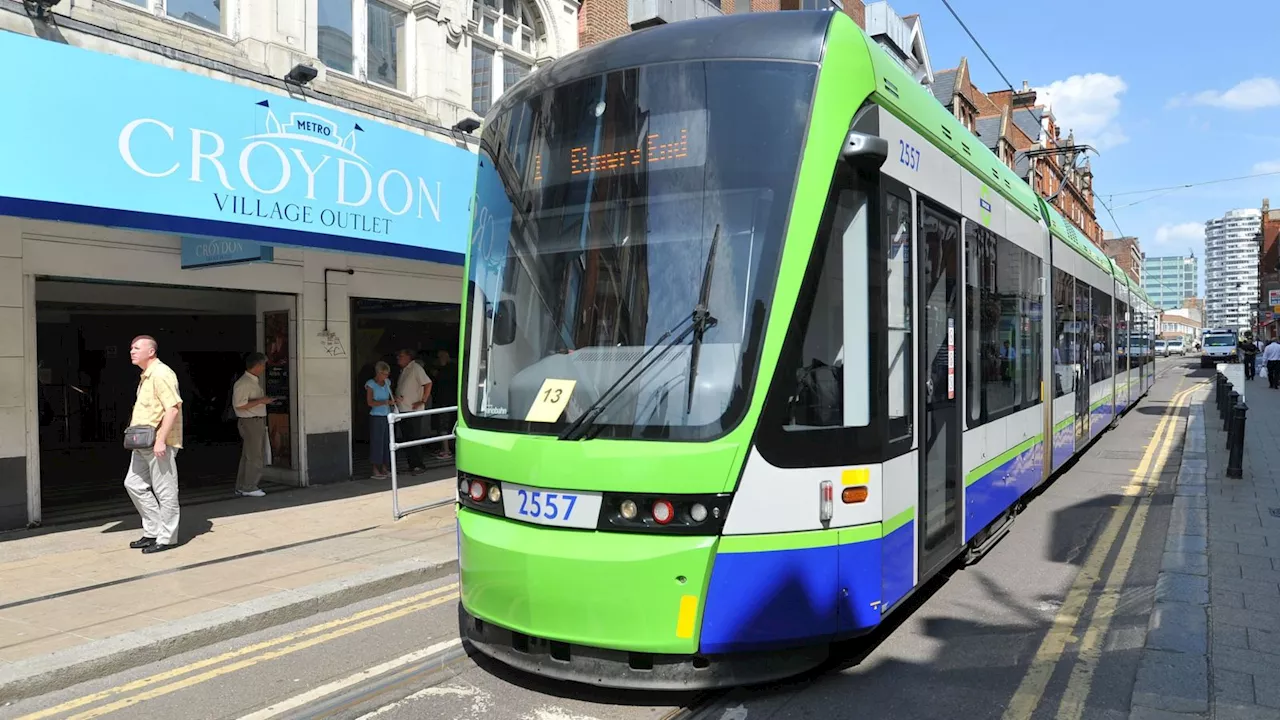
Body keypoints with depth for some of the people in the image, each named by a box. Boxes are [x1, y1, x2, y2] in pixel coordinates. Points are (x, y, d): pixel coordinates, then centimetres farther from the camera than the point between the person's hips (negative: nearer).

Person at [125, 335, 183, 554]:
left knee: (165, 491, -1)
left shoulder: (161, 374, -15)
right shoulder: (145, 376, 16)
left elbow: (173, 408, -23)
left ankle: (167, 537, 9)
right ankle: (153, 531, 22)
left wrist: (161, 440, -26)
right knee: (133, 484, 13)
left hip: (159, 443, -11)